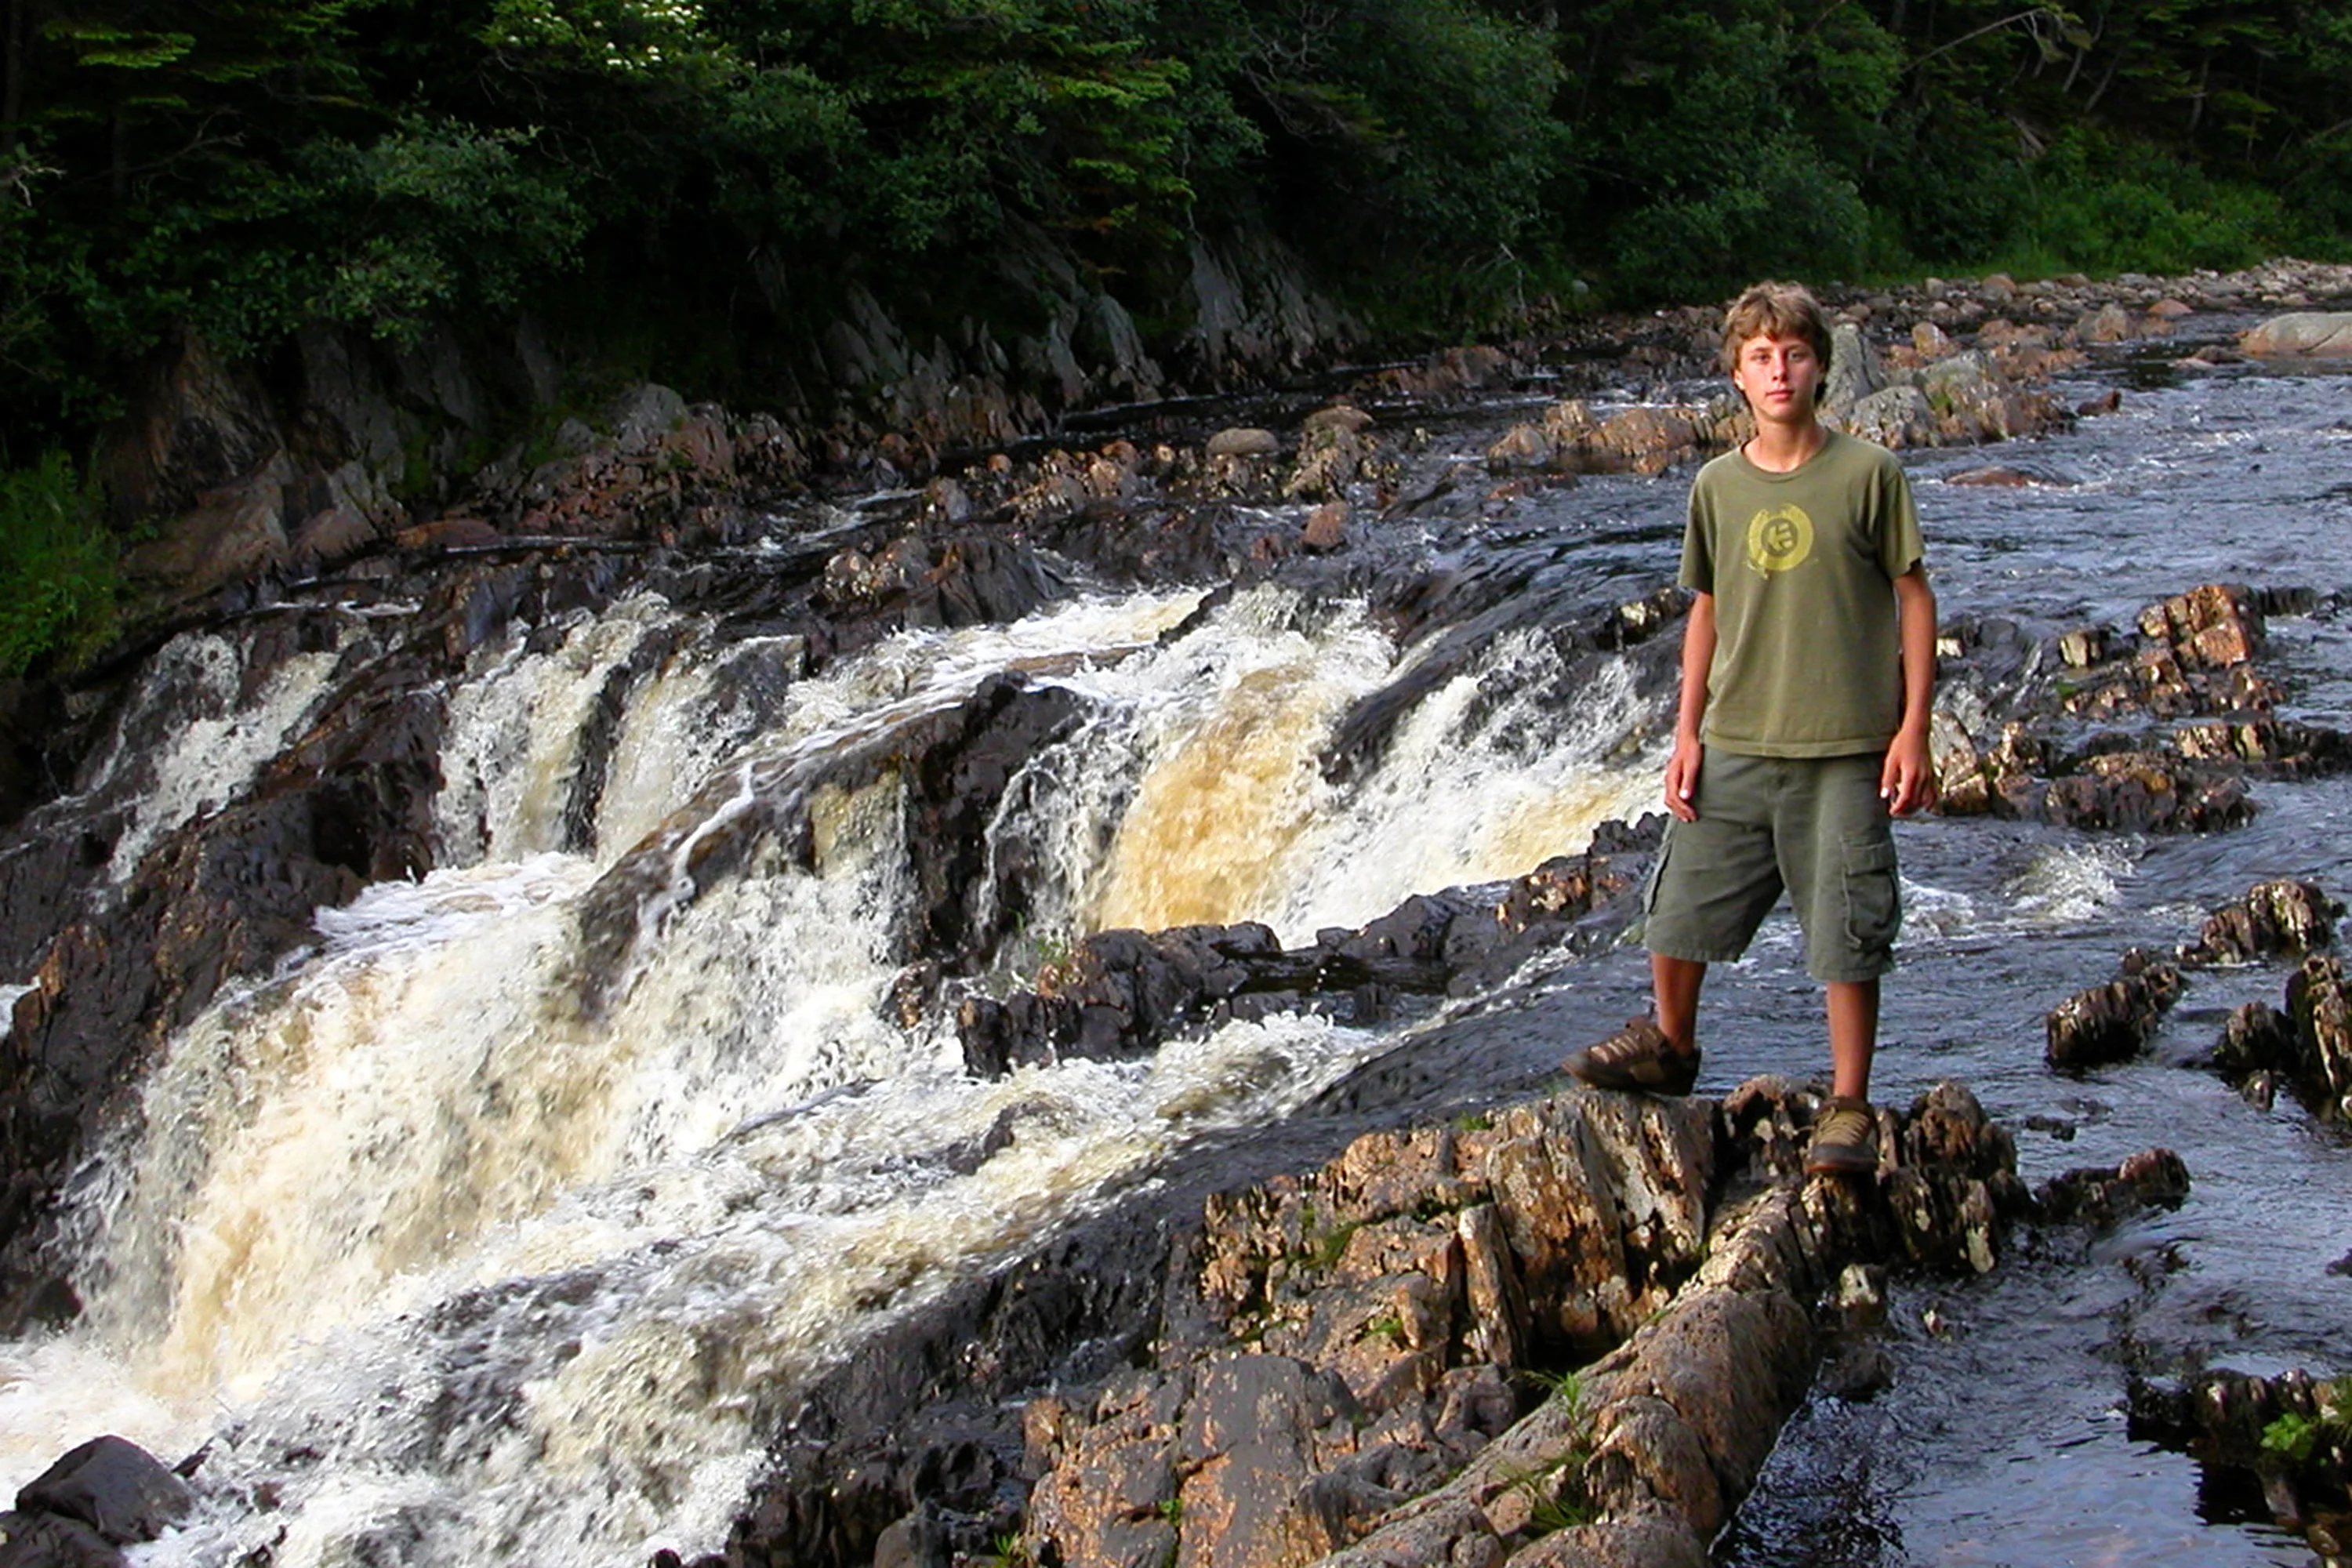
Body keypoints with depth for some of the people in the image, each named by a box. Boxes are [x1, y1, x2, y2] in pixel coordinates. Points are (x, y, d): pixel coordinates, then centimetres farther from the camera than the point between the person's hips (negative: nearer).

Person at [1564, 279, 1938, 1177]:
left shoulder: (1867, 473, -4)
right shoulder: (1718, 486, 5)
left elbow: (1913, 597, 0)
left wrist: (1913, 730, -5)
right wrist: (1687, 735, 9)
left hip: (1843, 750, -4)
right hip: (1735, 746, 4)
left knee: (1845, 936, 0)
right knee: (1679, 905, 11)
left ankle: (1849, 1107, 14)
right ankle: (1669, 1048, 36)